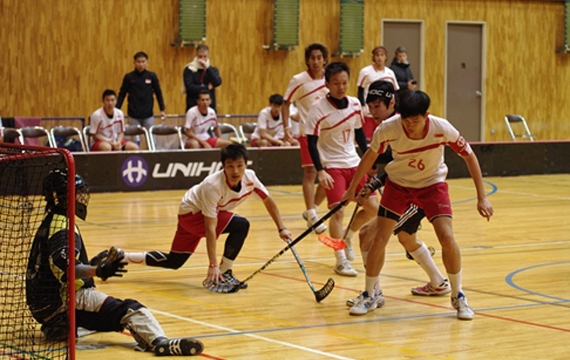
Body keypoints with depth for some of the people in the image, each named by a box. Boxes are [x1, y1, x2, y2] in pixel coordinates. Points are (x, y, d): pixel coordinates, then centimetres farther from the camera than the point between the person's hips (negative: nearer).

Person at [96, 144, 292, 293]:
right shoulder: (212, 185, -36)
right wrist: (213, 265, -37)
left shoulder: (250, 177, -19)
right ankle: (222, 275, -16)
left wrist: (281, 228, 2)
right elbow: (210, 228, -35)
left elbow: (268, 200, 1)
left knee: (173, 262, 14)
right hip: (190, 213, -7)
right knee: (241, 225, -28)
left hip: (212, 213, 7)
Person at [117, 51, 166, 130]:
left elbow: (158, 93, 7)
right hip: (133, 116, 0)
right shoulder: (129, 77, -1)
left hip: (148, 115, 0)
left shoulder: (152, 76, 1)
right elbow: (122, 94, 3)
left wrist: (162, 110, 3)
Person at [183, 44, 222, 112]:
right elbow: (189, 87, -11)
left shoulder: (213, 70, 10)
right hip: (193, 107, -2)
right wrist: (206, 88, -8)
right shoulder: (189, 69, 1)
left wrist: (207, 68, -14)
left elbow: (217, 82, -9)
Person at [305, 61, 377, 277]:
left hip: (354, 163, 6)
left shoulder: (355, 104, 1)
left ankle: (347, 236, 29)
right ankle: (341, 261, -5)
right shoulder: (319, 109, -14)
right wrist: (320, 171, -22)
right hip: (332, 166, -6)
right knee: (338, 211, -15)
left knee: (372, 208, 4)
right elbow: (311, 142, -14)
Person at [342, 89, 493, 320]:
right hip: (398, 183, 1)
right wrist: (352, 189, 3)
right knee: (379, 238, -7)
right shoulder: (388, 129, -27)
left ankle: (458, 296, 5)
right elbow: (370, 156, -6)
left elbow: (469, 156, -14)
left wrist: (481, 197, -14)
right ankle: (371, 294, 17)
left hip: (432, 184, -1)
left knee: (447, 238, -16)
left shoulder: (442, 129, -29)